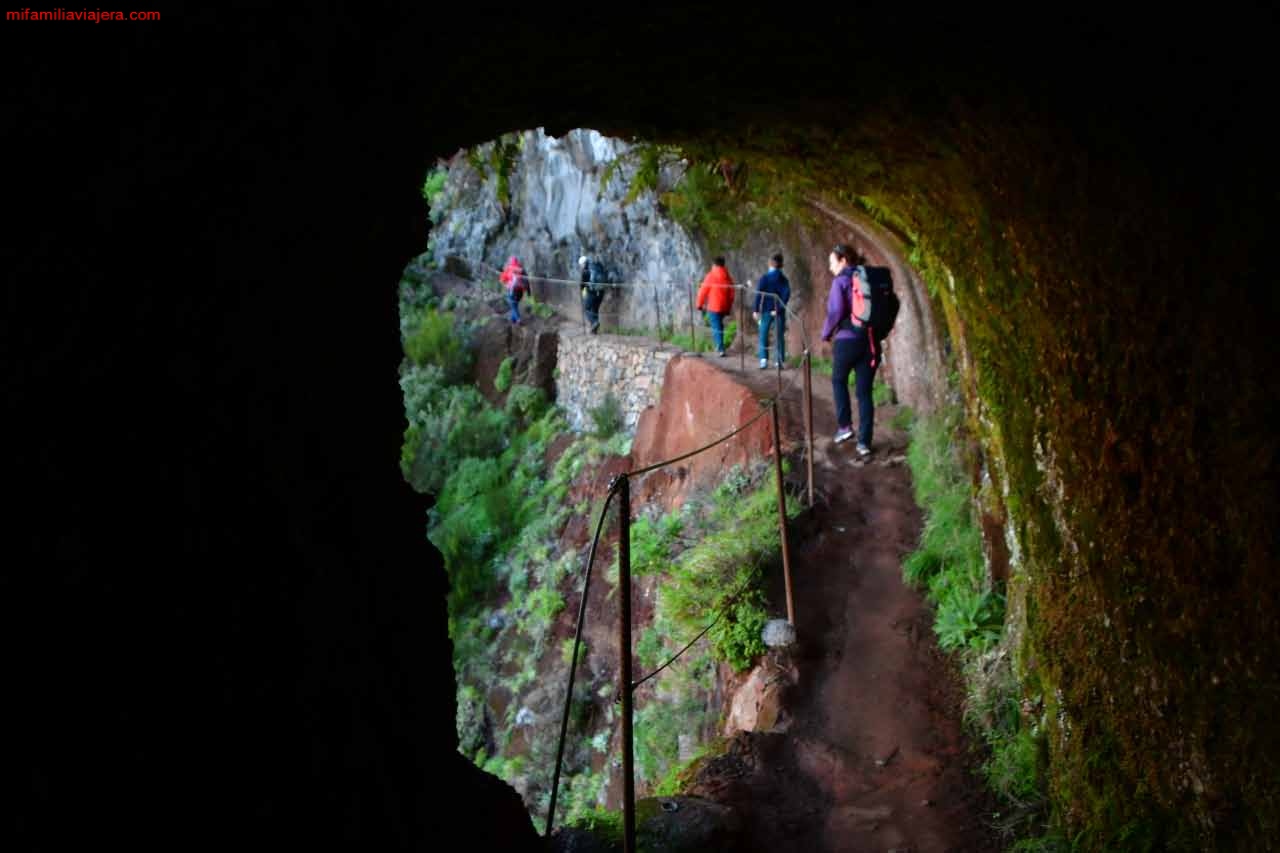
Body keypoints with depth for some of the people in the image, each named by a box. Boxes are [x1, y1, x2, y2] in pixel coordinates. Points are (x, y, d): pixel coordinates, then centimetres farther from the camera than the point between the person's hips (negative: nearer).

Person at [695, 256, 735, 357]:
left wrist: (700, 305, 5)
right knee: (719, 325, 23)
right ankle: (719, 345, 25)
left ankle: (721, 349, -12)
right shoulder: (728, 277, 6)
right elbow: (731, 294, 10)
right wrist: (729, 308, 19)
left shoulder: (711, 276, -8)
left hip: (713, 306, -5)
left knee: (716, 327, -5)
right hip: (724, 307, 5)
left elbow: (703, 291, -7)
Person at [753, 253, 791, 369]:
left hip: (766, 310, -1)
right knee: (780, 335, 8)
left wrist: (755, 310, -7)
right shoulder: (783, 279, 0)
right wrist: (778, 308, -10)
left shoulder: (764, 278, -5)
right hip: (779, 312, 2)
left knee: (763, 334, 7)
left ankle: (764, 358, -7)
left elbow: (758, 294, -9)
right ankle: (780, 361, 6)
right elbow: (786, 294, -11)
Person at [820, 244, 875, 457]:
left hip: (847, 340, -4)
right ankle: (864, 442, 5)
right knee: (864, 392, 7)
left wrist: (826, 333, -1)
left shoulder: (841, 281, -7)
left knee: (839, 381, 22)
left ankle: (844, 425, 15)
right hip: (870, 341, 4)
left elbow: (836, 311, -16)